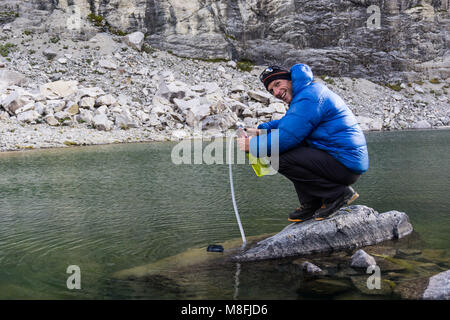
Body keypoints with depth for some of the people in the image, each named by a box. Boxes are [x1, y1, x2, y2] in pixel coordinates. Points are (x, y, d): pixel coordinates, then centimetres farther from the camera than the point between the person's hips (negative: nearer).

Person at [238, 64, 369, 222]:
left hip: (346, 166, -11)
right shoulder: (309, 91, 17)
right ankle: (311, 205, 15)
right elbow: (287, 123, 29)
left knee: (281, 159, -17)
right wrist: (260, 131, 14)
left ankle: (338, 193, -8)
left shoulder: (308, 98, -17)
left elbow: (286, 137, -21)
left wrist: (252, 145, -6)